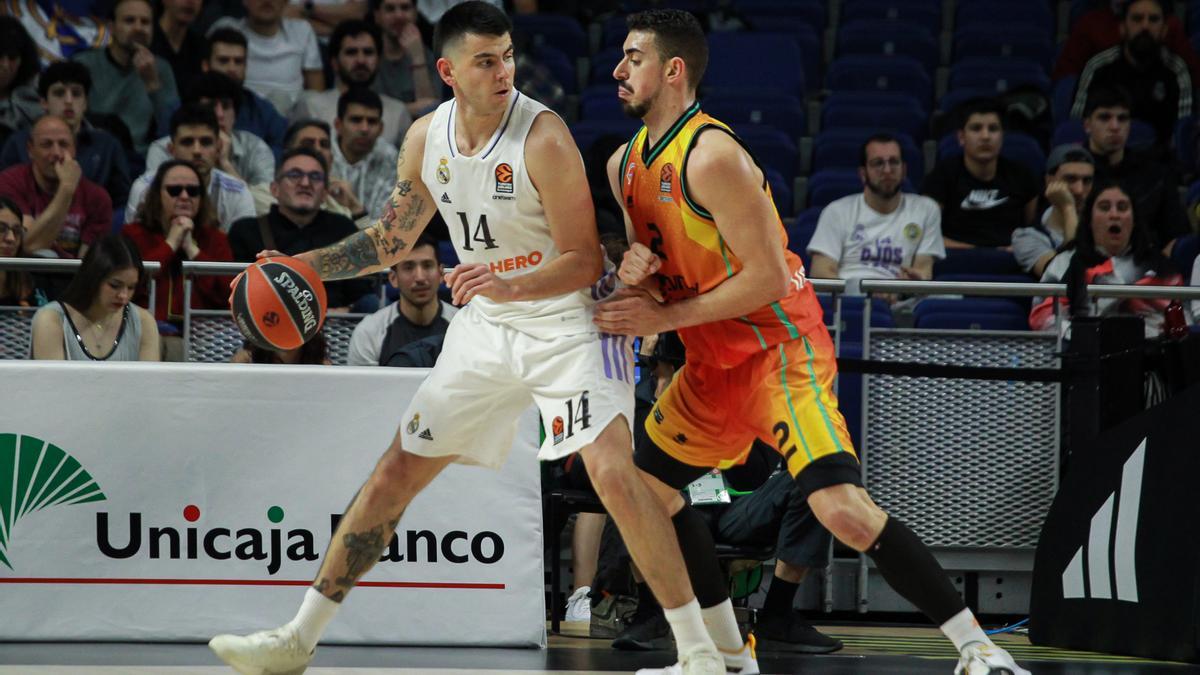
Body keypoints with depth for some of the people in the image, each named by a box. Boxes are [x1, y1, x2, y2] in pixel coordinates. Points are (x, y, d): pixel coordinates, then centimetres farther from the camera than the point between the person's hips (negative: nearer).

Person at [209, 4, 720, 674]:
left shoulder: (543, 137, -21)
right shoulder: (427, 139, -2)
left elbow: (585, 261, -19)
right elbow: (391, 240, 13)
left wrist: (509, 287, -35)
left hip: (565, 318, -6)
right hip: (486, 324, 6)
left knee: (614, 471, -24)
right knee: (397, 470, 7)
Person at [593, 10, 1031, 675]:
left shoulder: (711, 156, -20)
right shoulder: (624, 164, 8)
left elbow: (767, 278, -22)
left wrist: (664, 317, -17)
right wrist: (634, 270, -5)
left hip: (780, 348, -10)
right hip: (714, 360, 10)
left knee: (841, 507, -23)